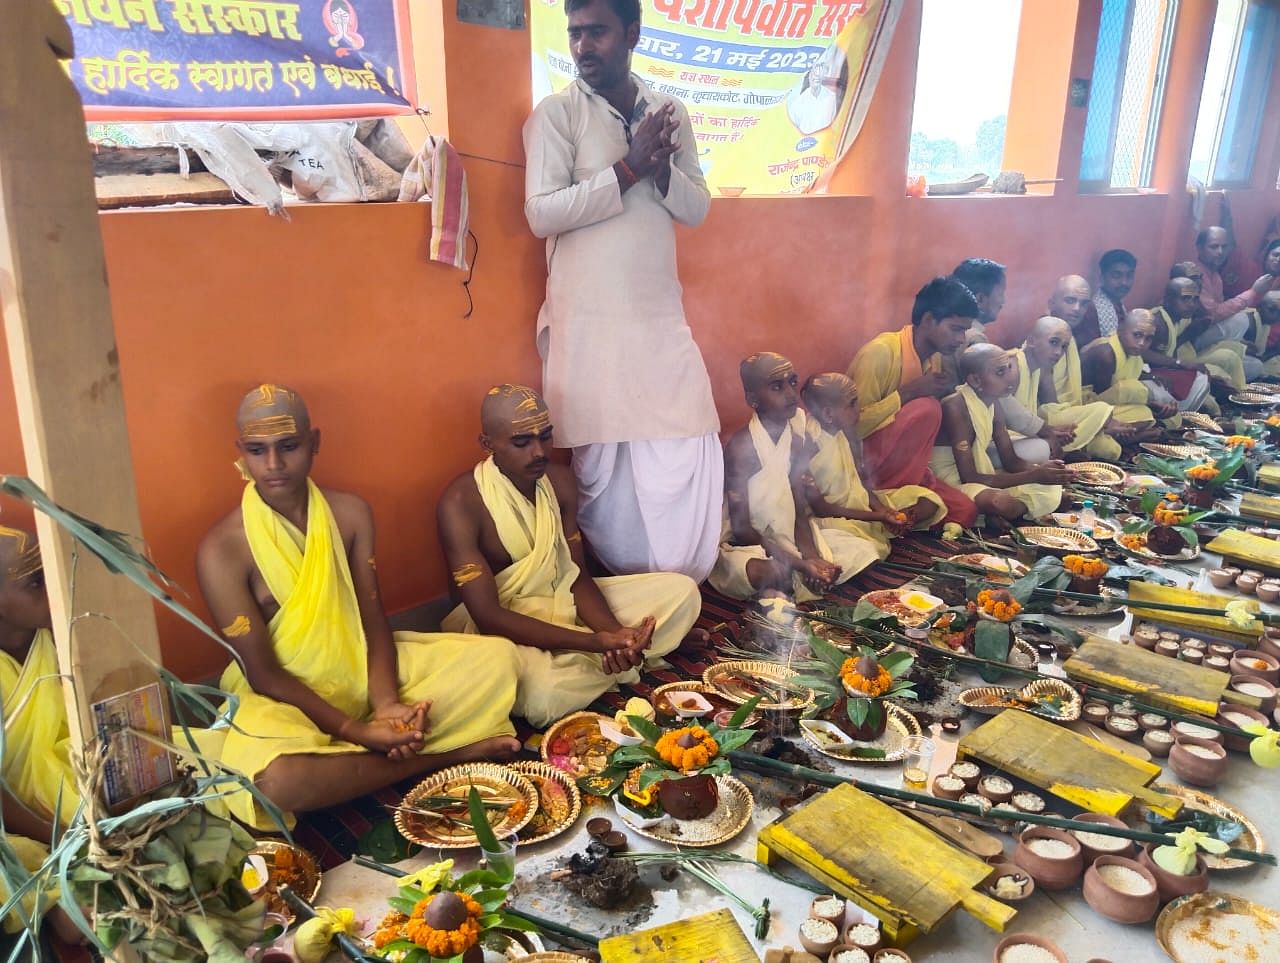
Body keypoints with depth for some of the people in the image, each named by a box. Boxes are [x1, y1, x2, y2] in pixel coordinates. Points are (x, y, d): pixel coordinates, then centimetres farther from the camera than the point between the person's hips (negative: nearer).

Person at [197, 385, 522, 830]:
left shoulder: (351, 513, -3)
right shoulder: (222, 551, -18)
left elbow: (374, 622, -2)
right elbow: (263, 674, -16)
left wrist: (387, 703, -20)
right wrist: (357, 732, -23)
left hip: (363, 670, 4)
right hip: (283, 697, -3)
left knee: (497, 657, -9)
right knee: (273, 781, -38)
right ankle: (441, 754, -16)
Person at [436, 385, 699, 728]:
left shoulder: (559, 480, -2)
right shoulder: (460, 503, -22)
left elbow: (578, 575, 0)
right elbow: (489, 616, -25)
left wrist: (616, 633, -22)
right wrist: (596, 642, -31)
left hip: (563, 601, 6)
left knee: (682, 591, -3)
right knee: (542, 692, -40)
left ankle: (589, 665, -15)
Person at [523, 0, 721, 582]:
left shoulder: (670, 114, 10)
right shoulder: (556, 114, -2)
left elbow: (697, 210, 8)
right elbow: (541, 214, -13)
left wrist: (662, 170, -12)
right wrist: (629, 168, -16)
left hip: (662, 317, 4)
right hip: (589, 321, -4)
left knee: (689, 452, 2)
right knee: (603, 462, 2)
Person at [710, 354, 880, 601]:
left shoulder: (797, 441, 1)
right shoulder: (741, 447, -20)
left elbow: (800, 512, 1)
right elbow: (742, 528, -20)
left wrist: (811, 556, -19)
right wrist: (800, 564, -25)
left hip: (790, 541, 7)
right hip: (748, 547, -7)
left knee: (864, 551, -1)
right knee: (767, 573, -40)